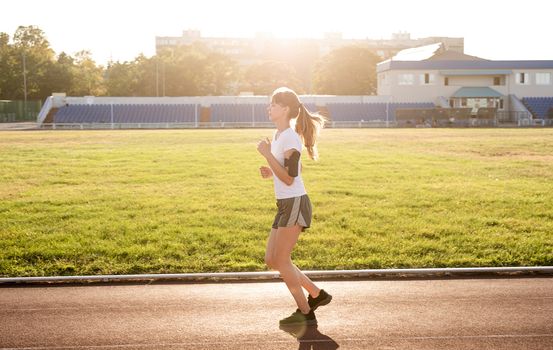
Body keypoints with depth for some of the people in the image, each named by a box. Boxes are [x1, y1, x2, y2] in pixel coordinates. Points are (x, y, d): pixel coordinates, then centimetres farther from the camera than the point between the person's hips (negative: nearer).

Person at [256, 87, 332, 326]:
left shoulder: (290, 138, -15)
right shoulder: (278, 135, 14)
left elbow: (289, 178, -21)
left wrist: (267, 154, -19)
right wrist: (270, 172, 6)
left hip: (295, 203, -10)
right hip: (284, 204, 10)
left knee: (281, 260, -3)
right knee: (272, 260, 11)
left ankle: (305, 312, 10)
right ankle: (317, 294, 20)